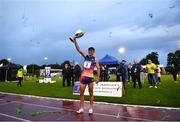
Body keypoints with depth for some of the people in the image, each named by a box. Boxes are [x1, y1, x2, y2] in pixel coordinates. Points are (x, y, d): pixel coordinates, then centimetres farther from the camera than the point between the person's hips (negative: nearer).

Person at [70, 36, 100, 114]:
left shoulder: (95, 60, 3)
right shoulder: (85, 56, 11)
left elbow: (98, 68, -3)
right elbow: (79, 50, 2)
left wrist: (98, 78, -13)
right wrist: (75, 41, -9)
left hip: (90, 77, -4)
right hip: (83, 76, 4)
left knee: (91, 93, 4)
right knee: (81, 93, 6)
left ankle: (91, 108, 14)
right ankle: (81, 108, 15)